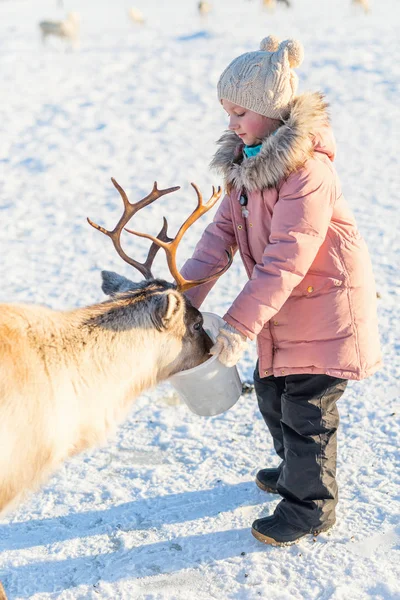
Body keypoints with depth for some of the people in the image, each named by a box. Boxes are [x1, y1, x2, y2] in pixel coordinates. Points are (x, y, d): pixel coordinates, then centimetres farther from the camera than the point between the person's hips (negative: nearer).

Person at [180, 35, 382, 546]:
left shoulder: (307, 169, -27)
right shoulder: (246, 159, 3)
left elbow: (287, 258, -31)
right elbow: (224, 229, 0)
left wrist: (240, 324, -31)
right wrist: (187, 291, -12)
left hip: (324, 304, -9)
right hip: (284, 308, 9)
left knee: (306, 407, 2)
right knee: (271, 391, 21)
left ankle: (310, 505, 22)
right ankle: (296, 468, 46)